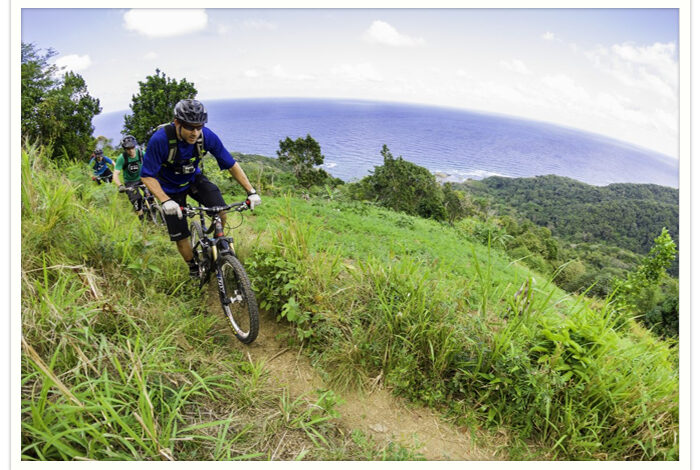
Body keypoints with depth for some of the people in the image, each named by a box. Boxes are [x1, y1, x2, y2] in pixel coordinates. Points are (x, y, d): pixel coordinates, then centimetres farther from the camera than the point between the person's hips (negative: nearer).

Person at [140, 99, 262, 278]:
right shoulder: (160, 140, -32)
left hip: (194, 179, 2)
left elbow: (231, 165, -15)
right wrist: (165, 201, -41)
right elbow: (147, 176, -25)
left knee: (222, 213, -24)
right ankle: (194, 269, 27)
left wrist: (251, 191, -22)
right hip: (171, 187, -2)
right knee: (181, 238, -2)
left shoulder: (207, 136, -24)